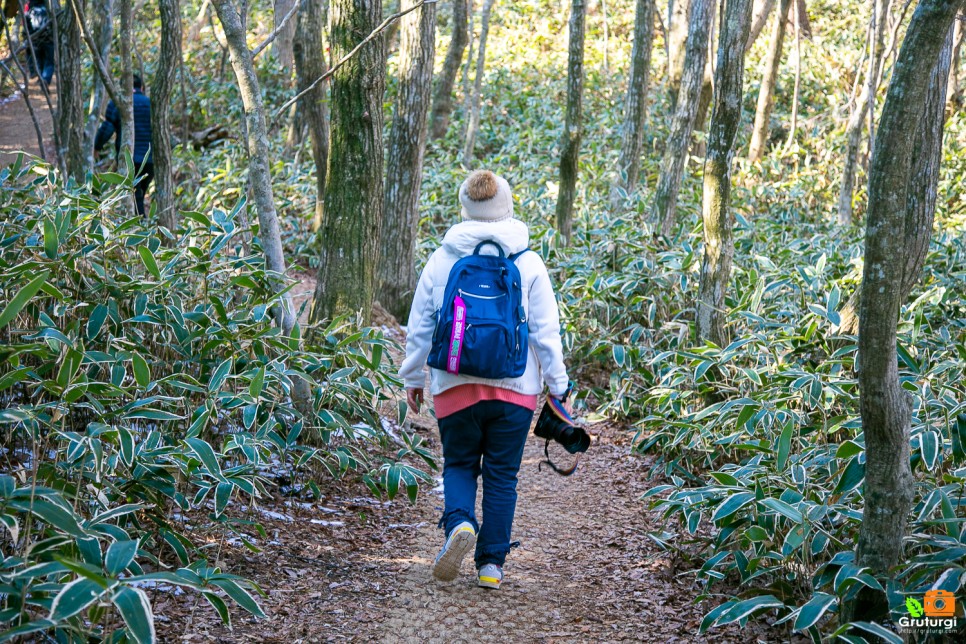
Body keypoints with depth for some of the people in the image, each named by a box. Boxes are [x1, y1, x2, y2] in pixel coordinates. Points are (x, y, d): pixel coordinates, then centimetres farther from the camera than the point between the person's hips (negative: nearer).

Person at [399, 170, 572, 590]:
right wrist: (559, 388, 5)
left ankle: (459, 523, -13)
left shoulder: (441, 261, 0)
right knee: (501, 476, 10)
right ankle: (491, 564, 11)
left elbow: (419, 327, 6)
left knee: (459, 464, 15)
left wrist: (413, 378, 18)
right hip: (515, 388, 0)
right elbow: (546, 333, -2)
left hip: (455, 386, 0)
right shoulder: (529, 264, -2)